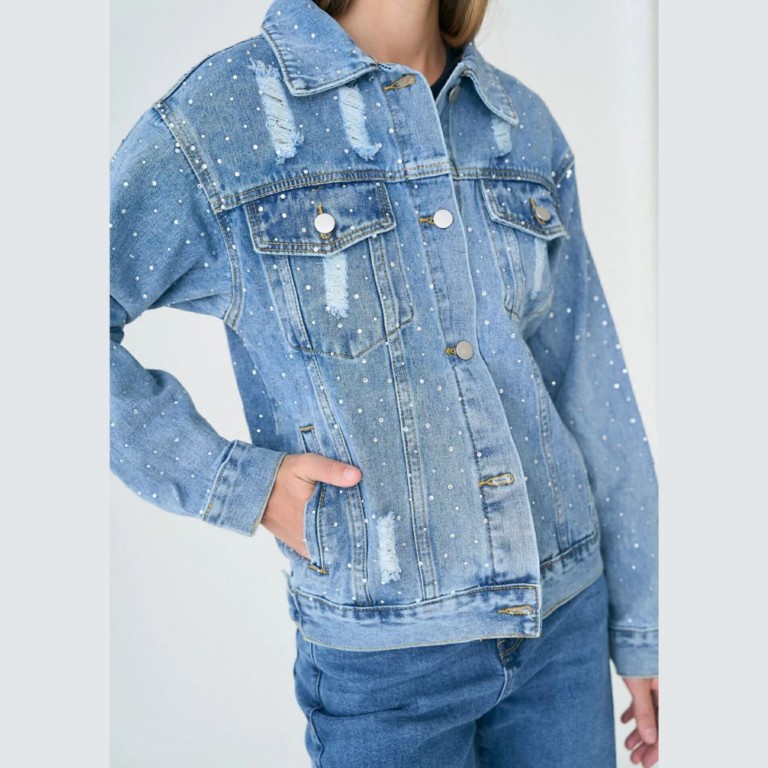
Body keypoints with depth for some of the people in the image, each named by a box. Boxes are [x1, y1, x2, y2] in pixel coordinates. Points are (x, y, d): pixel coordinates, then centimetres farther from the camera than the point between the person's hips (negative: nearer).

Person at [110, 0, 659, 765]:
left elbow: (590, 384, 5)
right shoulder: (214, 116, -10)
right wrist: (233, 483, -10)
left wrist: (643, 629, 8)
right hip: (386, 651, -3)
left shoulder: (524, 127, 3)